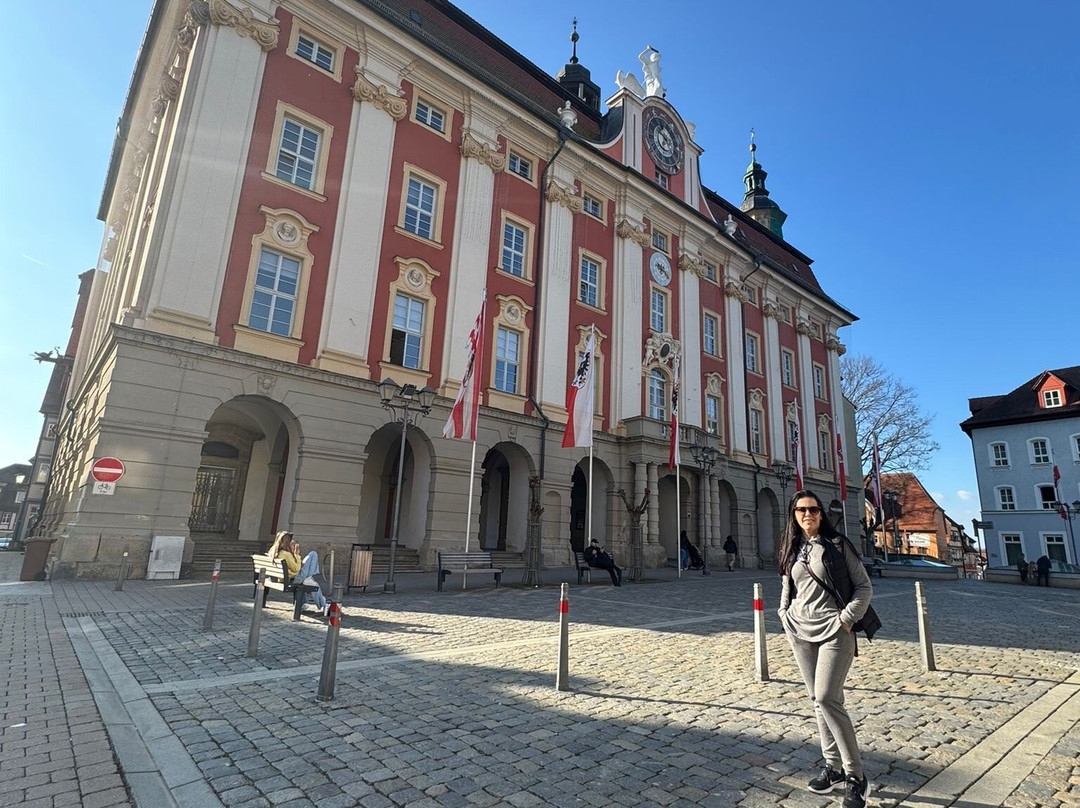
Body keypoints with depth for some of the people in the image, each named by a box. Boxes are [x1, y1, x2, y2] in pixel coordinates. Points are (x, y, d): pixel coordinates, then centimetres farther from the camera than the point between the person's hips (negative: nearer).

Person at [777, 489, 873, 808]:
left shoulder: (838, 545, -3)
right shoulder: (790, 550, 9)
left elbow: (864, 586, -2)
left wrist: (847, 618, -10)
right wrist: (785, 615, 6)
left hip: (834, 631, -5)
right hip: (801, 633, 5)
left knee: (827, 699, -11)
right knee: (819, 701, 11)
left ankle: (855, 776, 3)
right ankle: (833, 767, 23)